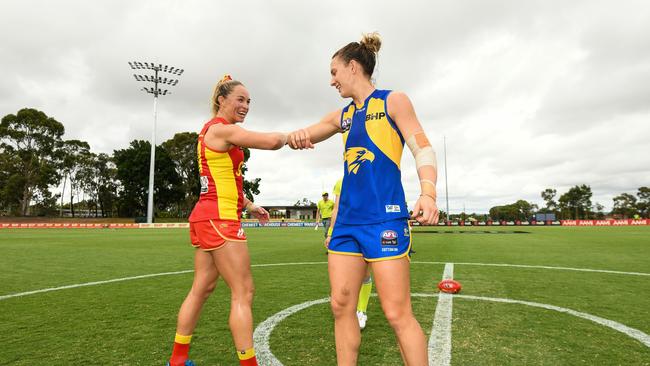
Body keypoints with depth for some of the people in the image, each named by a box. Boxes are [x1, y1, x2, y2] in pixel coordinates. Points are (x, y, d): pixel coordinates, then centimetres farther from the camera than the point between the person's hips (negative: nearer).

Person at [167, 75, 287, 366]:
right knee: (243, 292, -5)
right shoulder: (223, 129, -11)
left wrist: (249, 206, 23)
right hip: (219, 219, -10)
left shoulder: (211, 130, 19)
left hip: (205, 217, 10)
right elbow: (273, 141, -22)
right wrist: (289, 136, 0)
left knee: (201, 289, 16)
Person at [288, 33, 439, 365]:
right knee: (341, 306, 6)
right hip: (346, 219, 6)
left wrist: (428, 191, -25)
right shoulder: (342, 115, 19)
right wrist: (298, 136, -3)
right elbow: (304, 137, 23)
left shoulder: (393, 101, 2)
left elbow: (423, 148, -5)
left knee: (397, 313, -6)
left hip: (384, 217, -6)